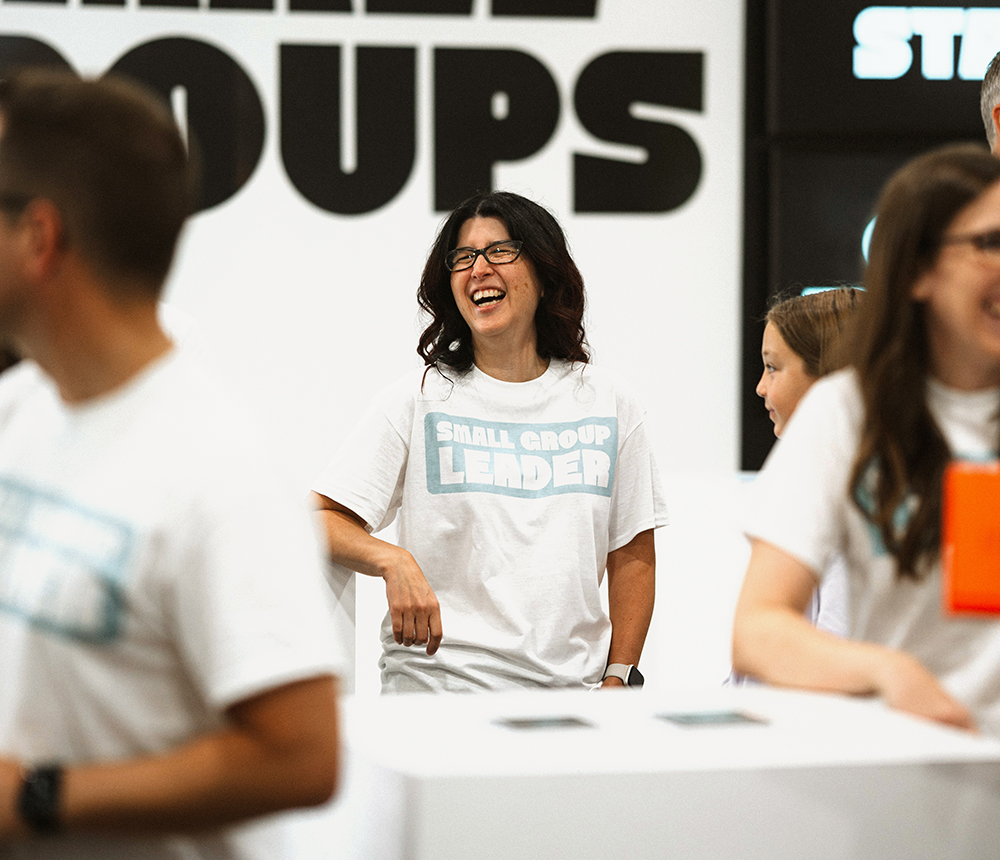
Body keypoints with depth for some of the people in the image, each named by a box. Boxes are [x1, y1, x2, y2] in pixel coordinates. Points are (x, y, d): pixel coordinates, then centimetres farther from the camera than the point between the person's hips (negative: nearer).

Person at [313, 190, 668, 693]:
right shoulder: (417, 401, 1)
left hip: (570, 685, 1)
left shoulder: (608, 404, 9)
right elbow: (322, 519, -7)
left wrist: (617, 678, 3)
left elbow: (632, 557, 11)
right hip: (436, 684, -1)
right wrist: (393, 561, -26)